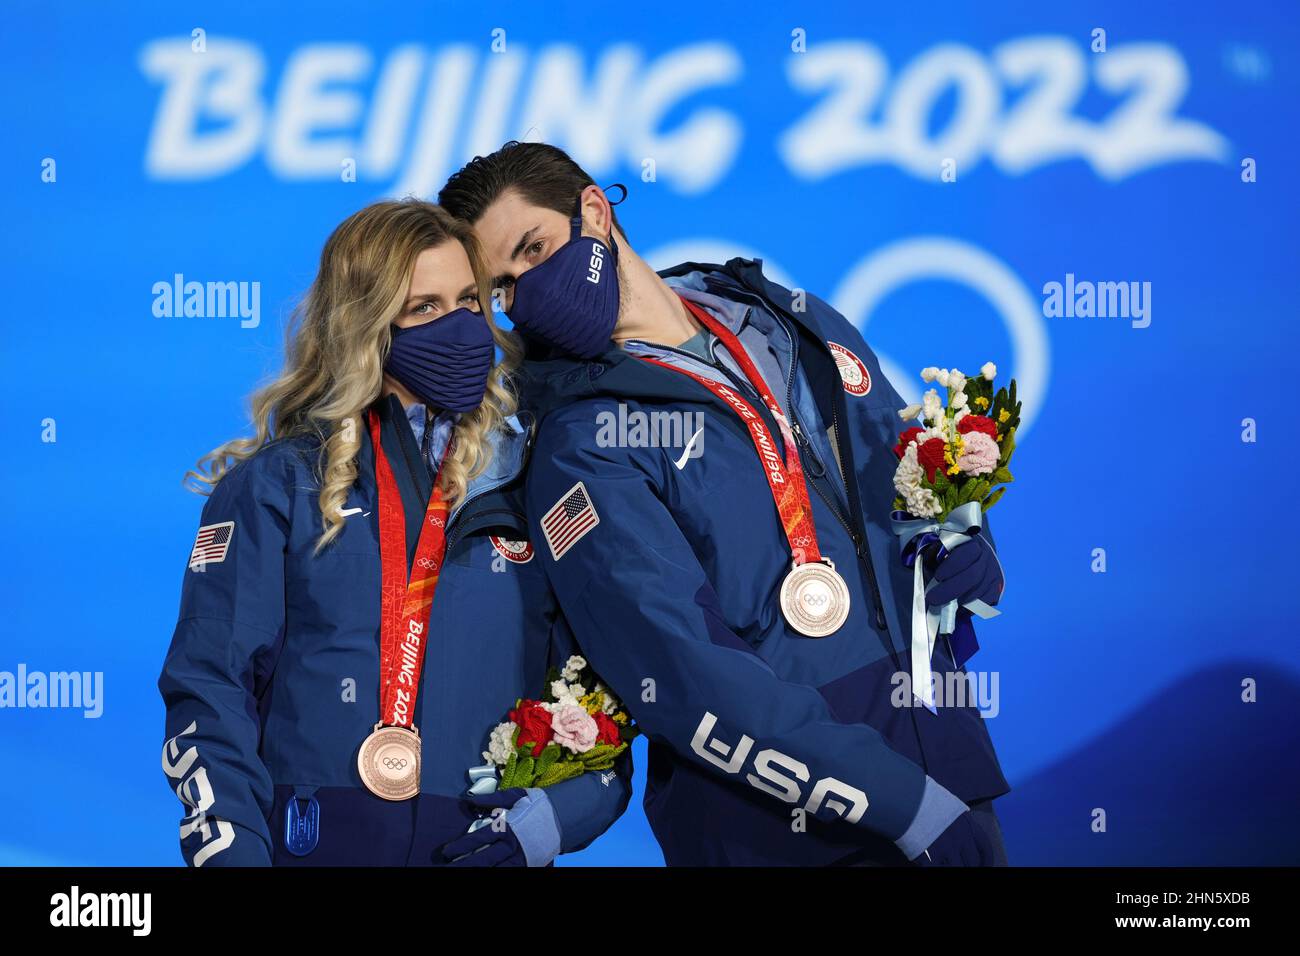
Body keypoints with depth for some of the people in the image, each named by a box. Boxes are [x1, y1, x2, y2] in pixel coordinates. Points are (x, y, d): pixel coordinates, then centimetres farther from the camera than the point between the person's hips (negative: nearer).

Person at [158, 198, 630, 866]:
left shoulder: (533, 485, 7)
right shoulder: (278, 486, 1)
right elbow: (209, 692, -4)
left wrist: (546, 822, -9)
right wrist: (235, 851, -16)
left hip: (489, 850, 2)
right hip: (316, 843, -2)